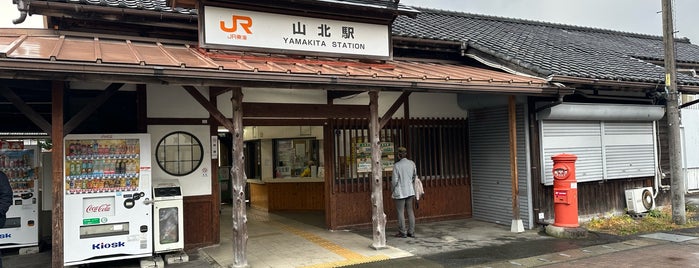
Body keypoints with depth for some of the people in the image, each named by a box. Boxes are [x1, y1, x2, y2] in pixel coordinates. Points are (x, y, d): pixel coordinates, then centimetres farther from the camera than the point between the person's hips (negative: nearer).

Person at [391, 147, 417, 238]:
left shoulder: (397, 165, -14)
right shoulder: (412, 163, 2)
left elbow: (394, 180, -13)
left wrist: (392, 190, 3)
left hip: (400, 192, -5)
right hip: (410, 190, 5)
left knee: (400, 212, 2)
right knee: (410, 211, 11)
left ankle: (402, 232, 5)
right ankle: (411, 232, 14)